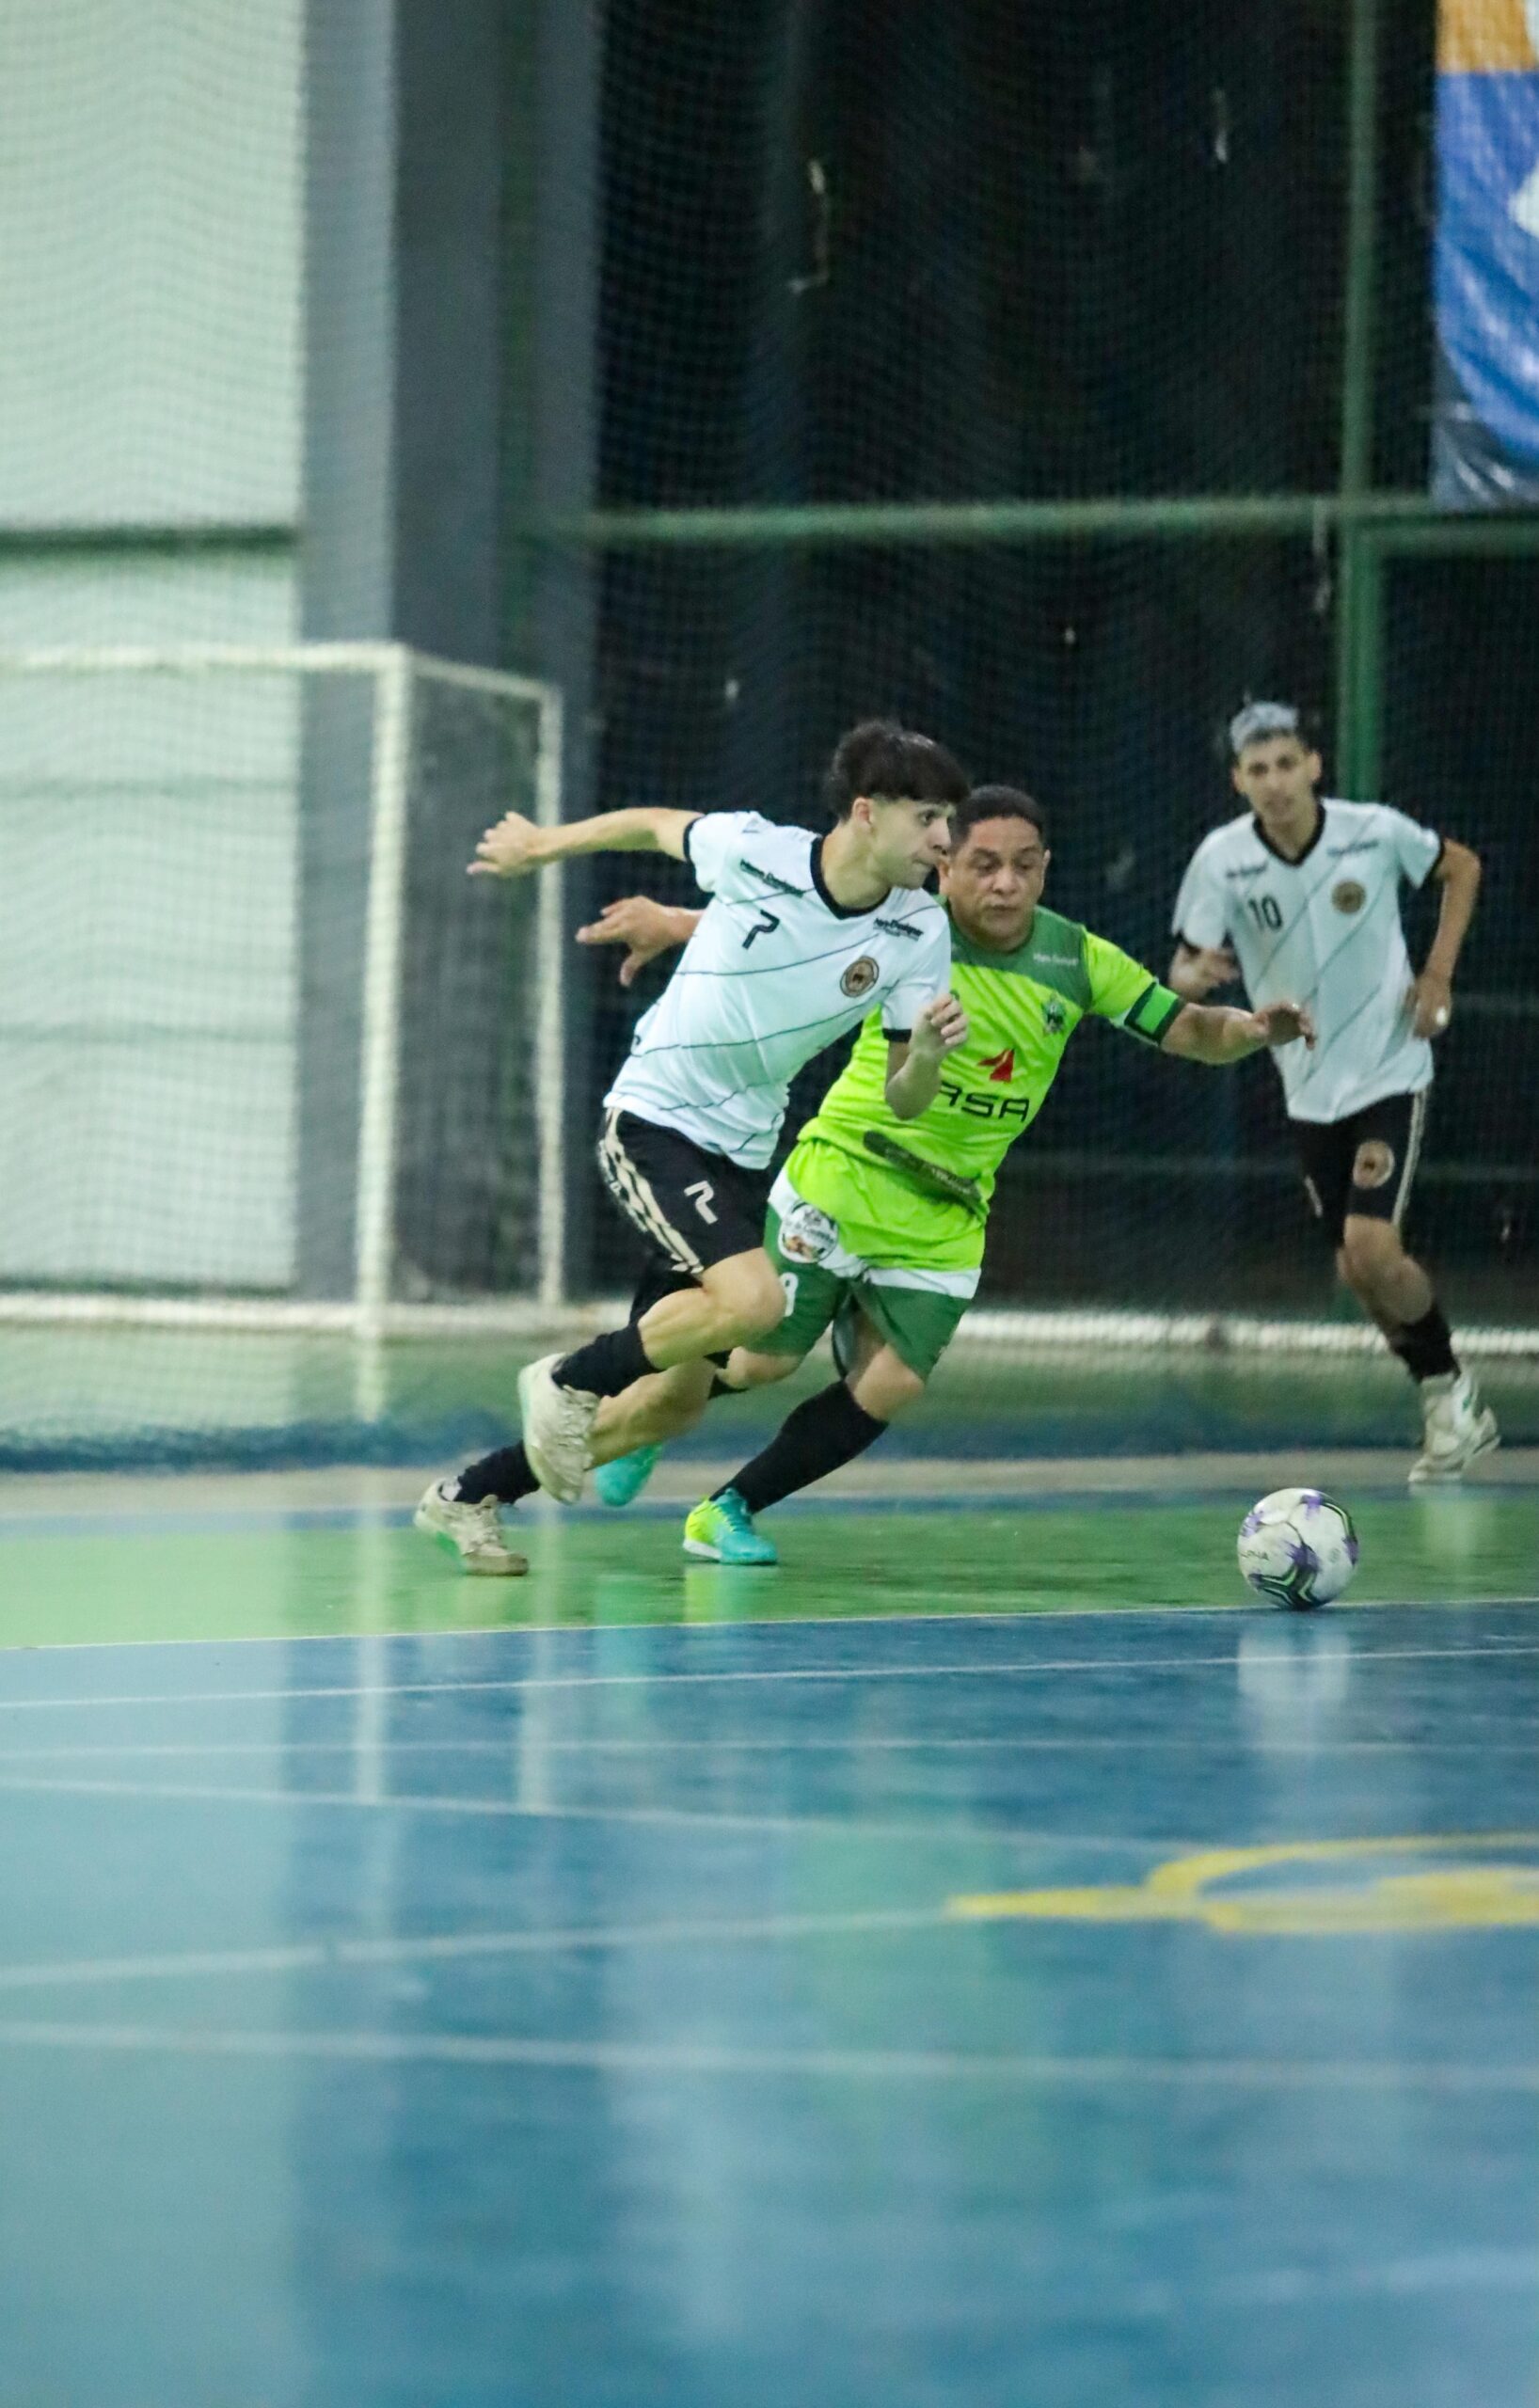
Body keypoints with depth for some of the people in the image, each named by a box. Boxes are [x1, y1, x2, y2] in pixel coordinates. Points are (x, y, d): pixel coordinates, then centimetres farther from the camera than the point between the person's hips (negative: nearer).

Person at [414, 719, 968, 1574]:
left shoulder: (920, 935, -6)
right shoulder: (753, 850, -17)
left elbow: (901, 1102, -4)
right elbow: (653, 825, 4)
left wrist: (928, 1054, -26)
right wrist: (538, 846, 18)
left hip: (741, 1155, 6)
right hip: (653, 1120, -6)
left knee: (676, 1394, 5)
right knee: (753, 1299, -29)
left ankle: (469, 1497, 24)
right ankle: (572, 1380, -5)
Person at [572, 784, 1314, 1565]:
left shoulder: (1077, 960, -3)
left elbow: (1187, 1031, -1)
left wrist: (1253, 1030, -21)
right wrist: (673, 922, -20)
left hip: (947, 1220, 4)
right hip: (840, 1179, -4)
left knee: (890, 1385, -6)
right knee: (763, 1359, -1)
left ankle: (729, 1510, 10)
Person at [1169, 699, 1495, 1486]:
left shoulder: (1376, 831, -15)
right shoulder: (1222, 859, -13)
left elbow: (1461, 867, 5)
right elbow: (1184, 970, -12)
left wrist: (1437, 973, -4)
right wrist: (1196, 975, -36)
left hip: (1390, 1071, -3)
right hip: (1308, 1089, 3)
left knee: (1373, 1251, -17)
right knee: (1358, 1271, 7)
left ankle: (1449, 1387, 6)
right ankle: (1453, 1411, 26)